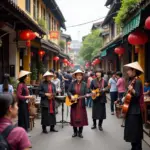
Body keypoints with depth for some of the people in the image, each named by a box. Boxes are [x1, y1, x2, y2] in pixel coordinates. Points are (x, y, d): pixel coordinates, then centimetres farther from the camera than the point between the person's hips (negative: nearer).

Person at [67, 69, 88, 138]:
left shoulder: (84, 84, 2)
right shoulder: (72, 83, 2)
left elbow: (86, 93, 0)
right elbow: (68, 91, -2)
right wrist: (71, 96, -19)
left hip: (81, 103, 0)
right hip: (74, 103, 0)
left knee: (81, 117, 2)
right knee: (74, 118, 5)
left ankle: (80, 132, 14)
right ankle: (75, 132, 18)